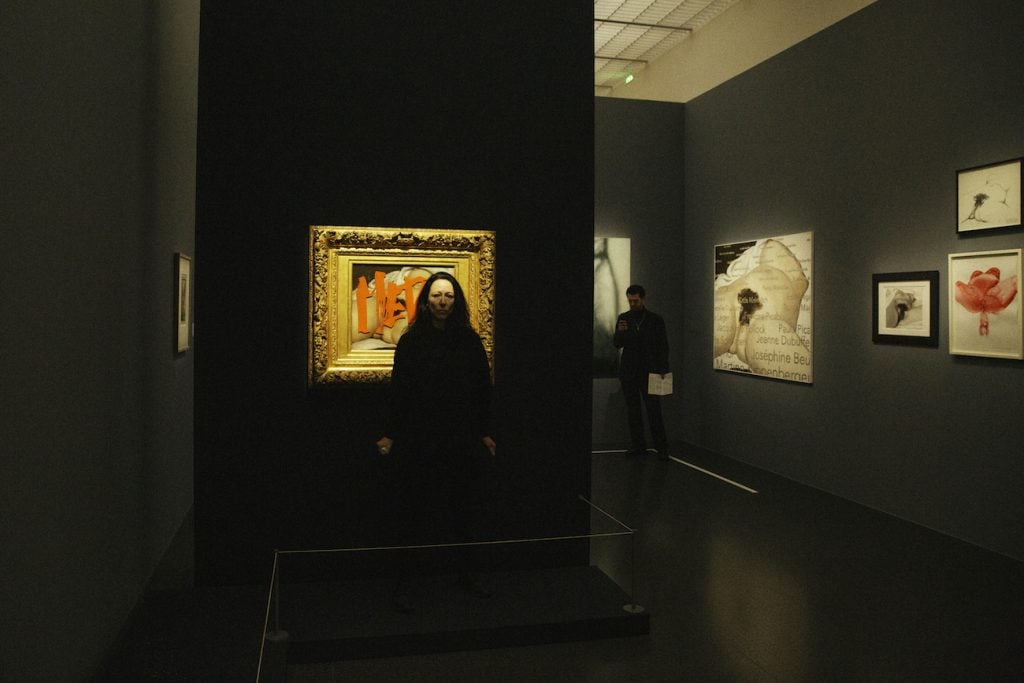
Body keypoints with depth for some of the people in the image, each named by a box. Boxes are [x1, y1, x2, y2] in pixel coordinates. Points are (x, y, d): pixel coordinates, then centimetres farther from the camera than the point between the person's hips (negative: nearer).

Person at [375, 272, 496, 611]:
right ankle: (405, 581, 14)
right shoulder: (411, 341, -1)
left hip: (461, 440, 2)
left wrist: (484, 432, 7)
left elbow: (482, 388, 7)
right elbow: (398, 390, -2)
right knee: (413, 510, 3)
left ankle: (464, 572, 26)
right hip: (418, 440, -2)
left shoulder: (470, 341, 4)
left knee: (459, 507, 11)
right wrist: (390, 434, -4)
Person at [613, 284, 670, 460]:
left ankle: (662, 448, 0)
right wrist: (620, 332, -19)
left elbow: (663, 346, 3)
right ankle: (638, 445, 11)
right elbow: (617, 344, 3)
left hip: (649, 372, -3)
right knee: (633, 411, 5)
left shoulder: (656, 319, 1)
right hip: (628, 373, 3)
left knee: (654, 411, -5)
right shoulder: (623, 318, 7)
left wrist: (663, 370, -6)